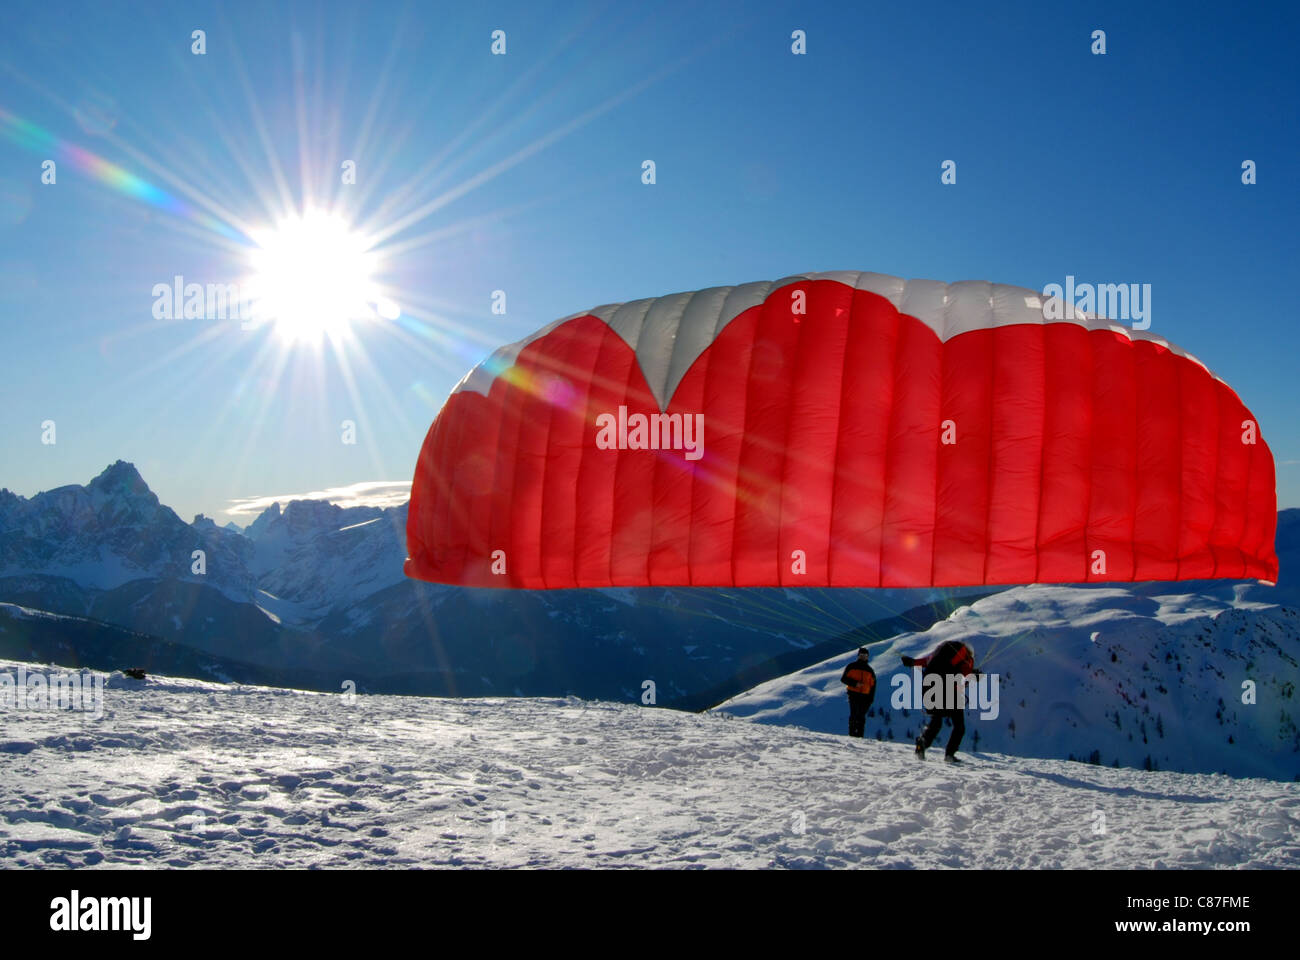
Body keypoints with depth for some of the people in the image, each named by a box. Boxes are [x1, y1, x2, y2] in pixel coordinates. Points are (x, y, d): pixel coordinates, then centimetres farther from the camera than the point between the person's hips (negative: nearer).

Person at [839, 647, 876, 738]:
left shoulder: (870, 670, 16)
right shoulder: (851, 667, 7)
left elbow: (873, 685, 16)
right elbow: (843, 679, 1)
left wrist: (870, 699, 6)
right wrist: (855, 683, -13)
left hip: (865, 696, 2)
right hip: (853, 694, -2)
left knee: (861, 716, -2)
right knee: (853, 714, -10)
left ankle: (860, 735, -1)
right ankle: (852, 734, -9)